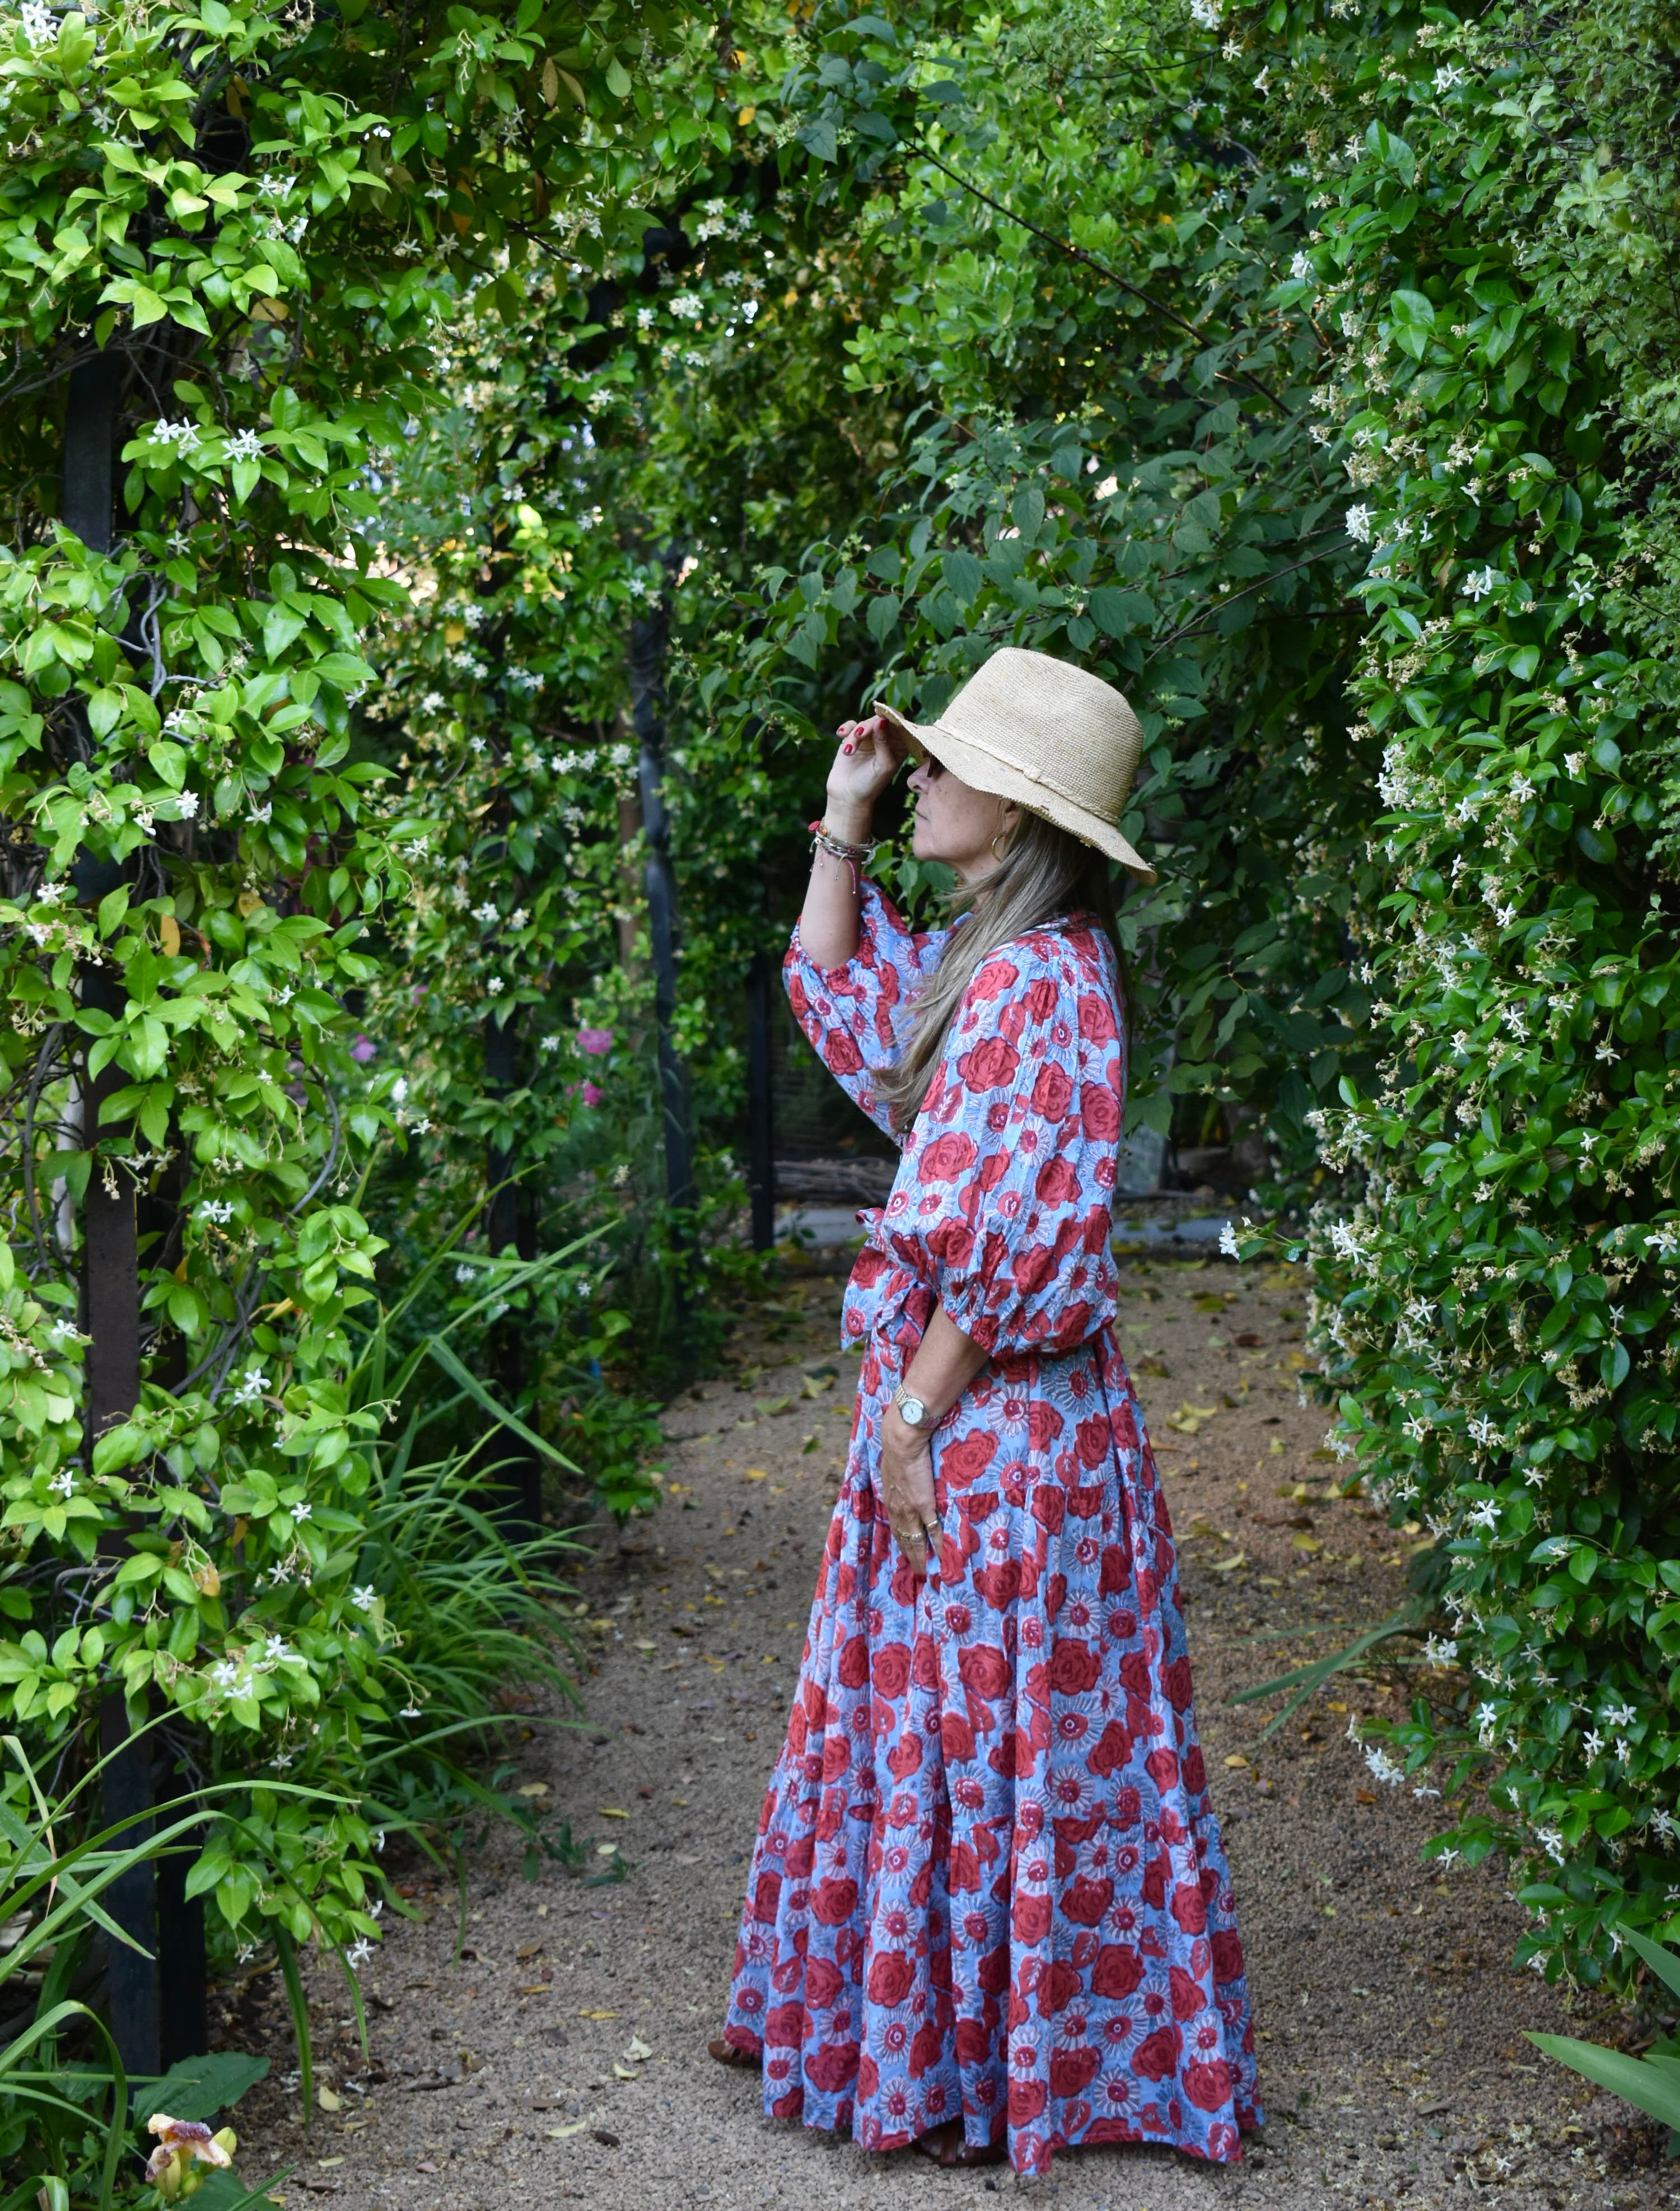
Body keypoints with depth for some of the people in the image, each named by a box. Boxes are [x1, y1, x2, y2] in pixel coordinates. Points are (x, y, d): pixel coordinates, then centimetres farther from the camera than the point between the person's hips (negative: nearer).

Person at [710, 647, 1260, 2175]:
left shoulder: (1042, 979, -20)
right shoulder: (981, 955, 9)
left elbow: (1008, 1241, -23)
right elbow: (839, 995, 25)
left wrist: (915, 1415, -19)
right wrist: (843, 823, 15)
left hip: (992, 1419, -10)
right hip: (946, 1403, 10)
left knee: (985, 1732, 1)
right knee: (931, 1722, 18)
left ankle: (990, 2072, 14)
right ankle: (917, 2029, 31)